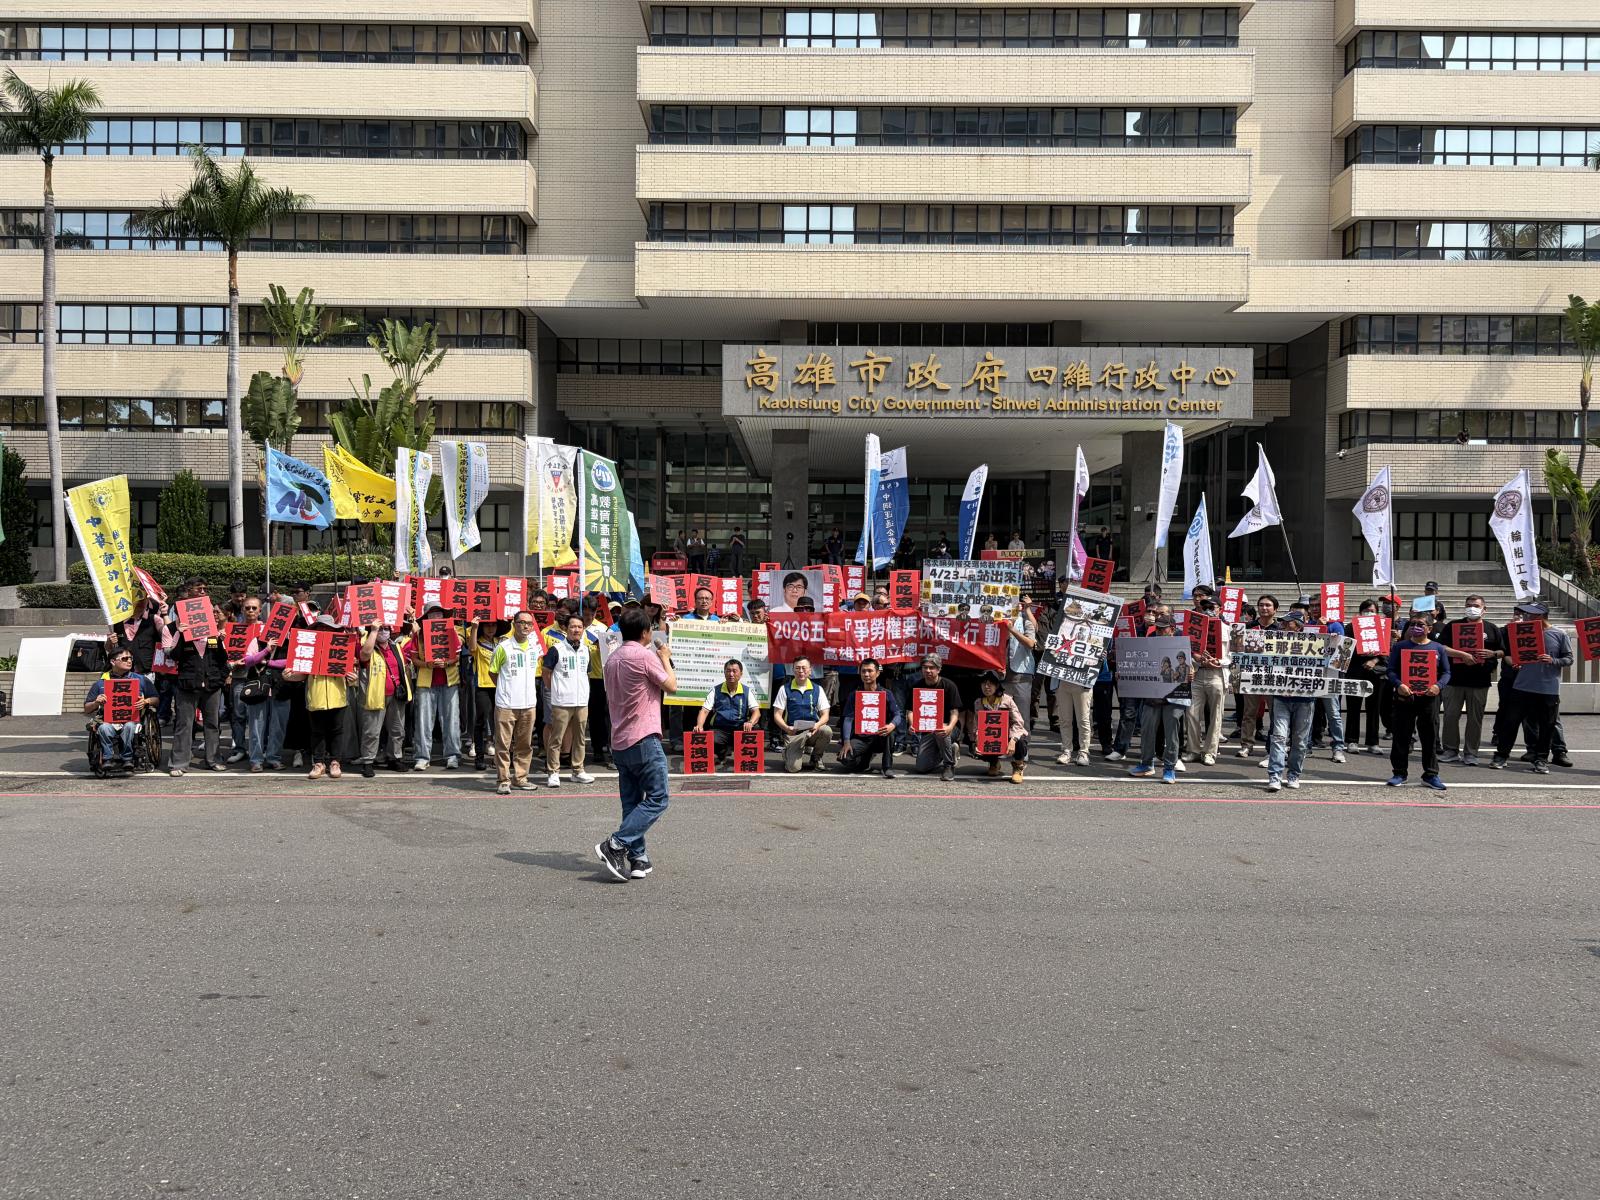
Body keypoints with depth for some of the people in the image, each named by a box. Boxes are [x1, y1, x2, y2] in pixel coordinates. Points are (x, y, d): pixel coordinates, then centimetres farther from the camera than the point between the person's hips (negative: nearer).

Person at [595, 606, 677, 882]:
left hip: (619, 742, 9)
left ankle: (638, 859, 9)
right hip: (643, 739, -9)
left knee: (632, 802, 10)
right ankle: (615, 846, -13)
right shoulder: (645, 655, -11)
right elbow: (671, 686, -5)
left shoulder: (612, 659, 14)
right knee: (657, 799, -4)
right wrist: (665, 658, 9)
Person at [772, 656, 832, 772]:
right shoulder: (785, 689, 2)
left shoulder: (817, 690, 7)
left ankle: (815, 759, -2)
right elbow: (777, 715, 0)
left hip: (812, 732, 2)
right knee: (793, 768, -22)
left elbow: (825, 715, 3)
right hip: (793, 733, -2)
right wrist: (787, 728, -21)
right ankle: (788, 753, 18)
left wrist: (817, 725, -20)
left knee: (827, 731, -33)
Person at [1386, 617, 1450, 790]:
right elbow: (1391, 670, 1)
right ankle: (1399, 773, 14)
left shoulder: (1438, 648, 9)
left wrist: (1438, 686, -12)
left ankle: (1431, 774, 11)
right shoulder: (1399, 646, 6)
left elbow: (1446, 672, 8)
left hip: (1429, 697, 1)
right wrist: (1398, 685, -18)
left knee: (1430, 737, 3)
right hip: (1404, 697, -1)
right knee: (1401, 737, 4)